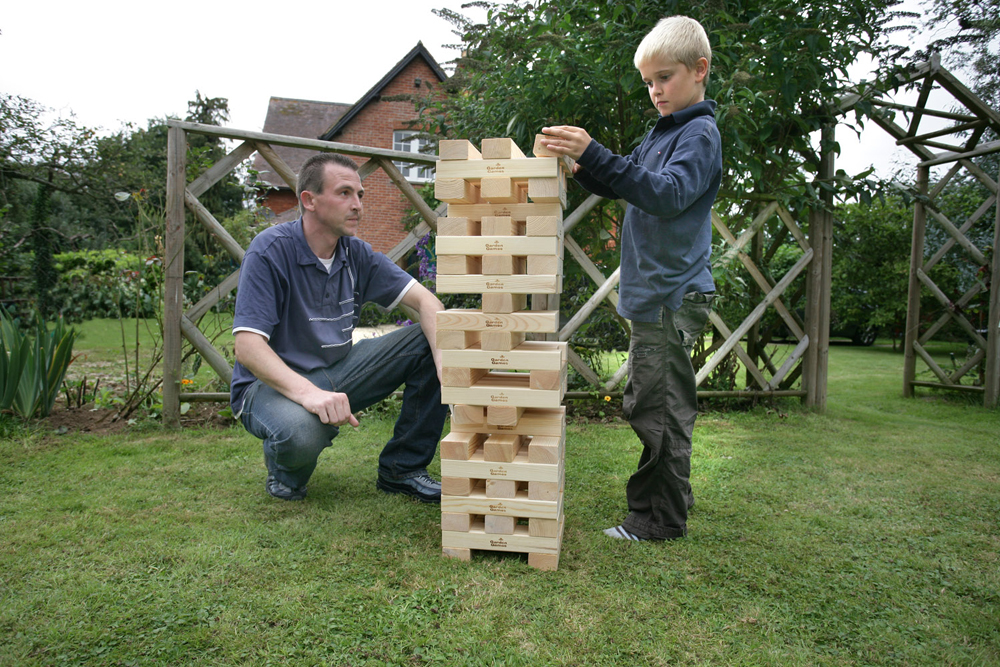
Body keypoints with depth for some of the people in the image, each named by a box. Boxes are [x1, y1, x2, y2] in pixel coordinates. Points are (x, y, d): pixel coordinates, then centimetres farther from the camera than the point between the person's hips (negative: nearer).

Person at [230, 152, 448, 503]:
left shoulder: (357, 254, 0)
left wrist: (445, 358, -25)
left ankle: (402, 468, 1)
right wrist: (307, 392, -42)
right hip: (273, 381, -6)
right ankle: (284, 471, 1)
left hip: (338, 372, 6)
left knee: (427, 342, -10)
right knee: (301, 432, -41)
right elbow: (248, 345, -25)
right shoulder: (271, 250, -18)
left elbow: (424, 300, -5)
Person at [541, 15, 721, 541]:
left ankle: (662, 517, 8)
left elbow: (668, 194, -24)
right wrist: (583, 168, 3)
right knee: (653, 405, 16)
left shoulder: (700, 133, -8)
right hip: (653, 293, 9)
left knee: (659, 409, -5)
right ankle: (672, 496, 31)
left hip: (672, 295, -9)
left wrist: (595, 156, -32)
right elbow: (626, 185, 23)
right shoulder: (663, 132, 20)